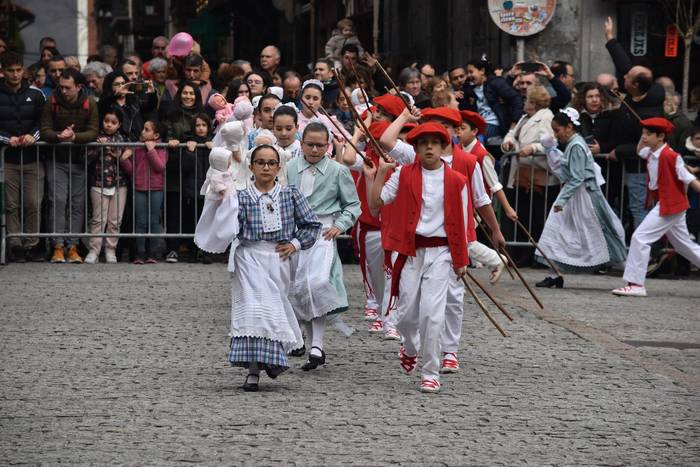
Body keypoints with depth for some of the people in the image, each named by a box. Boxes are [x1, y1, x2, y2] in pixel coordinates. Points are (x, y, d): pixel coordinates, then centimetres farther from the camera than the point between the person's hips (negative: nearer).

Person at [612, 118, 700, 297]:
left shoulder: (669, 156, -19)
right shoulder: (652, 154, 7)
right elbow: (639, 150, 30)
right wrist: (645, 134, 17)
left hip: (670, 206, -10)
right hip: (664, 205, 10)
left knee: (640, 237, -12)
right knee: (684, 245, 18)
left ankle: (635, 284, -12)